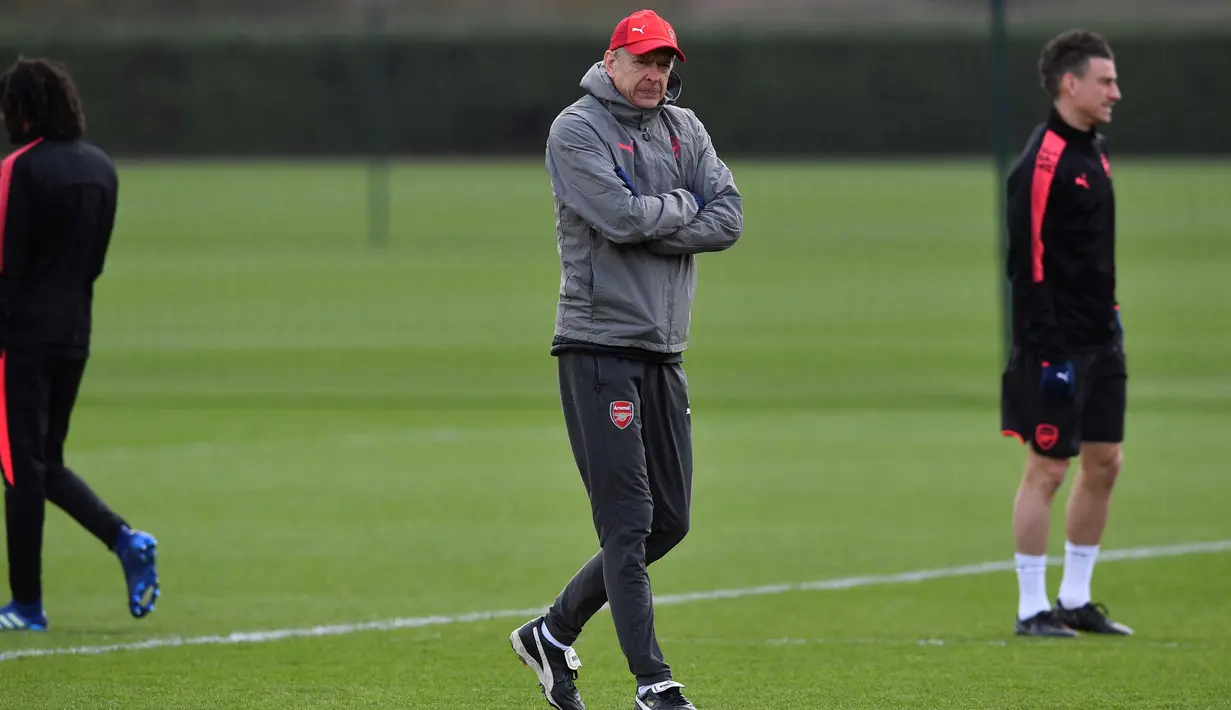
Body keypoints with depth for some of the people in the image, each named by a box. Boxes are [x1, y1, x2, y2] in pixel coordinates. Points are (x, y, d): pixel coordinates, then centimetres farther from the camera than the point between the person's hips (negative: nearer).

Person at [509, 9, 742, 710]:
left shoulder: (684, 129, 13)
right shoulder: (576, 130, -6)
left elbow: (728, 220, 0)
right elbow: (623, 216, -20)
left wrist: (648, 228, -11)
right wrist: (683, 205, -3)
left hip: (664, 350, 7)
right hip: (599, 344, -7)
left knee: (669, 520, 10)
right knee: (627, 520, -9)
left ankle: (554, 634, 23)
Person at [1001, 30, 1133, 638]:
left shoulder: (1095, 151, 12)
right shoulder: (1042, 162, -16)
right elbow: (1029, 262, -19)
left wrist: (1111, 312, 18)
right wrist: (1045, 349, -21)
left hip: (1101, 340, 9)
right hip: (1058, 346, -9)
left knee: (1103, 462, 11)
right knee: (1047, 469, -4)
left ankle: (1076, 599, 20)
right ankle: (1032, 609, 3)